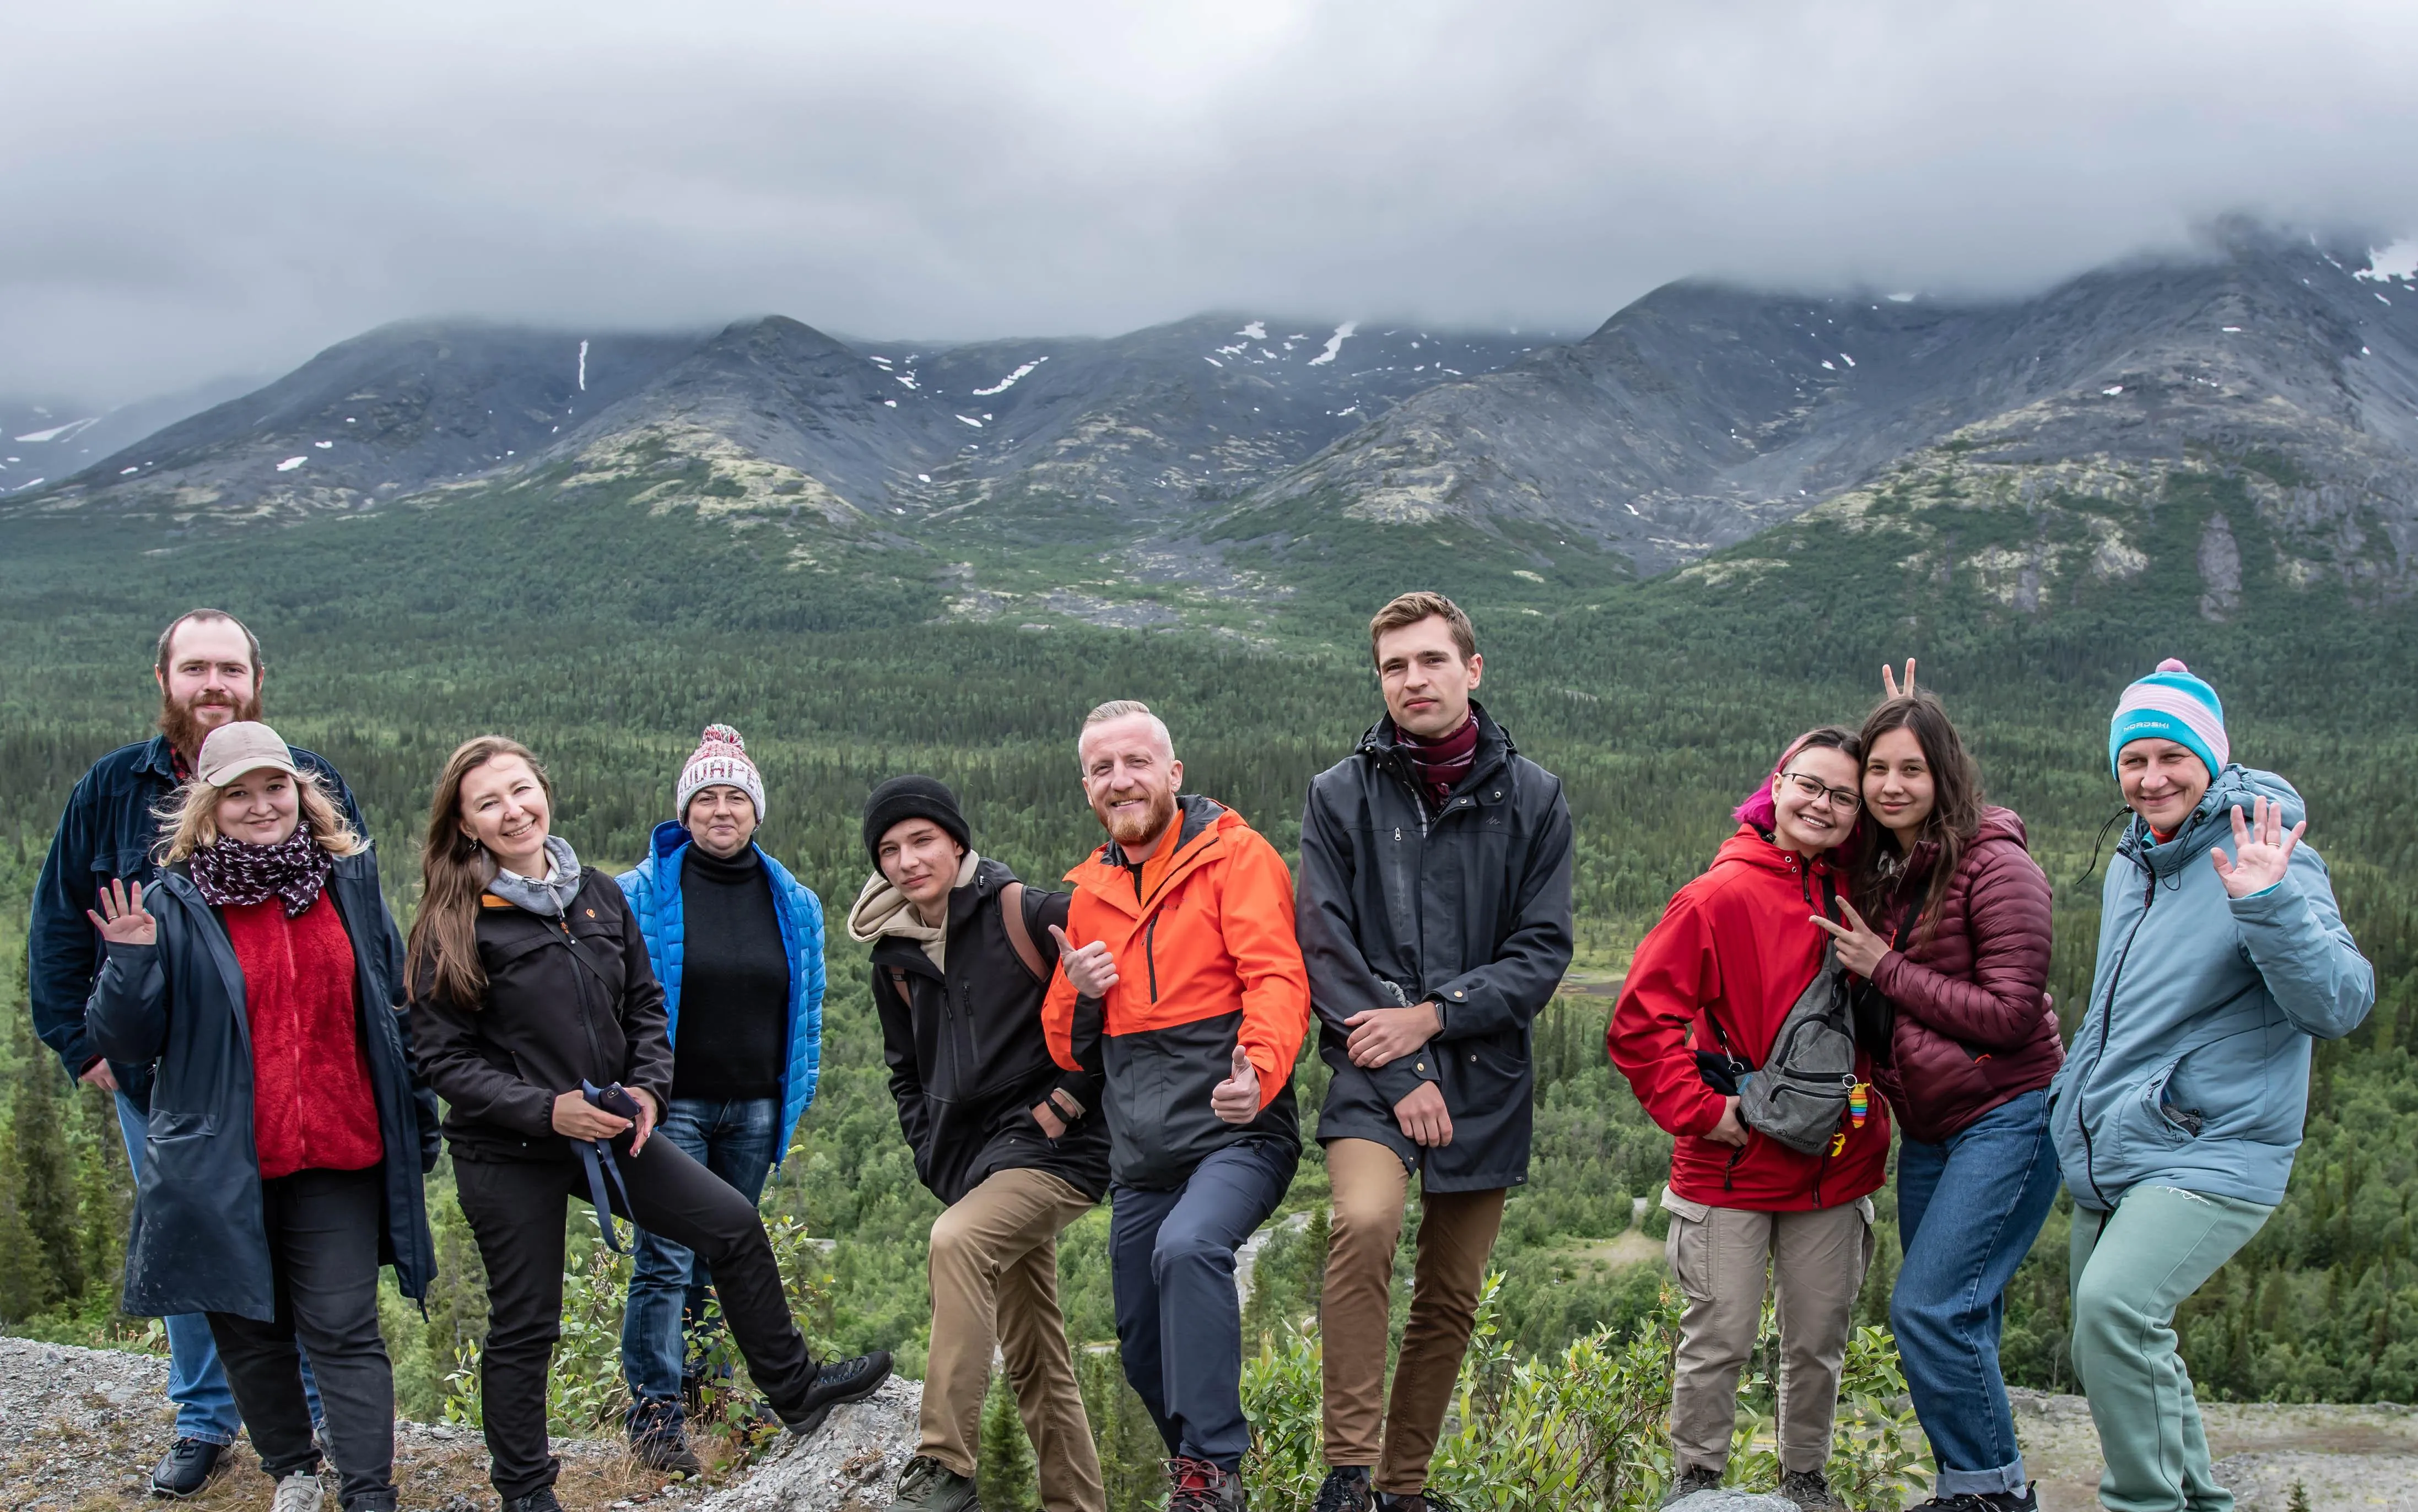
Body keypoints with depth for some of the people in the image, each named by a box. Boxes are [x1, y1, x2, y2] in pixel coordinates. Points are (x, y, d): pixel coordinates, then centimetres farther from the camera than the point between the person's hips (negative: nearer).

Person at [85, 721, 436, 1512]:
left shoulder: (349, 881, 5)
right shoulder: (174, 904, -2)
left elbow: (395, 1011, 13)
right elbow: (124, 1043, -1)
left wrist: (419, 1120, 14)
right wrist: (130, 962, -19)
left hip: (339, 1157, 0)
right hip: (222, 1167, 0)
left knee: (344, 1329, -2)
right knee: (249, 1328, 12)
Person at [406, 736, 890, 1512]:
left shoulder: (598, 895, 4)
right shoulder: (455, 924, -12)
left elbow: (645, 1004, 12)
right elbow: (445, 1060, -13)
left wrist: (647, 1086, -6)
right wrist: (546, 1110, -22)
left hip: (607, 1131, 5)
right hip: (507, 1155, -5)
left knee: (735, 1226, 4)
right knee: (524, 1326, 5)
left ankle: (793, 1389, 21)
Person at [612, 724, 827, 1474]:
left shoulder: (793, 903, 7)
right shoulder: (644, 893, -4)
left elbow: (805, 1009, 16)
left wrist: (796, 1096, 14)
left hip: (753, 1108, 4)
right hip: (672, 1103, -4)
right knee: (666, 1261, -7)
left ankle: (710, 1392, 24)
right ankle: (656, 1414, -2)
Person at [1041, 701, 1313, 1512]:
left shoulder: (1235, 855, -4)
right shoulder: (1085, 891, 14)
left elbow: (1278, 979, -18)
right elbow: (1069, 1051, 19)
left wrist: (1259, 1069, -38)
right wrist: (1078, 995, -5)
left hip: (1235, 1135, -6)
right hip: (1140, 1156, 7)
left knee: (1188, 1247, -33)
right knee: (1143, 1345, 11)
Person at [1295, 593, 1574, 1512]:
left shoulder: (1531, 798, 4)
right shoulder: (1341, 796, 2)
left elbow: (1543, 951, 0)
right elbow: (1325, 950, -2)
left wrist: (1431, 1015, -12)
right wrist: (1401, 1074, -10)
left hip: (1486, 1074, 2)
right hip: (1373, 1070, -2)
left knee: (1452, 1299, 7)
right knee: (1364, 1222, -28)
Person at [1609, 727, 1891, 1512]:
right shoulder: (1722, 894, -11)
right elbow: (1638, 1021, -12)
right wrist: (1700, 1109, -13)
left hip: (1836, 1170, 4)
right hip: (1732, 1168, -4)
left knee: (1819, 1342, 13)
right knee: (1718, 1340, 3)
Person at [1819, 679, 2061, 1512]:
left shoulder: (1994, 867, -13)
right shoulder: (1875, 870, 9)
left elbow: (2009, 1014, -17)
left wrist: (1886, 968, -13)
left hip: (2007, 1117, -8)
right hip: (1928, 1126, 8)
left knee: (1929, 1309, -13)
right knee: (1955, 1321, 11)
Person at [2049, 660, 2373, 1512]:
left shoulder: (2266, 861, -10)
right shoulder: (2130, 866, 14)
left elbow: (2340, 1005, -22)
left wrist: (2266, 905, -34)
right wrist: (2079, 1103, 27)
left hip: (2212, 1155, -8)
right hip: (2106, 1159, 8)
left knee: (2117, 1303, -27)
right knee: (2106, 1349, 11)